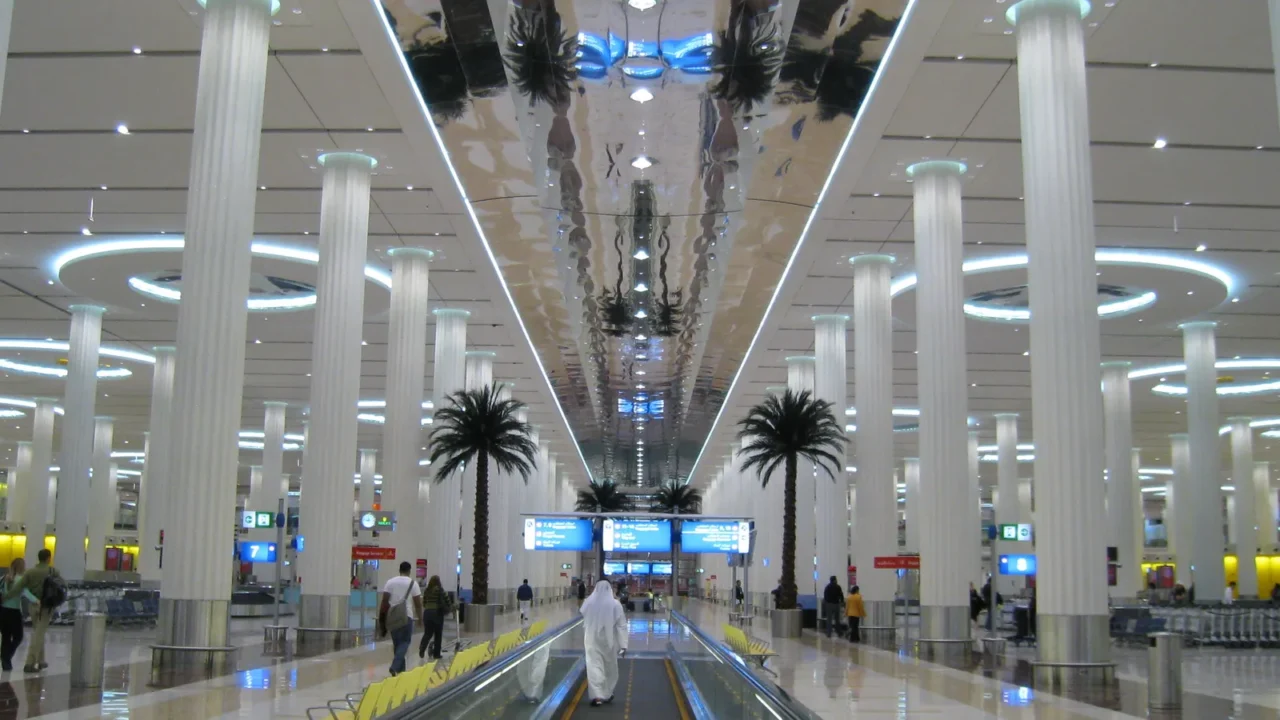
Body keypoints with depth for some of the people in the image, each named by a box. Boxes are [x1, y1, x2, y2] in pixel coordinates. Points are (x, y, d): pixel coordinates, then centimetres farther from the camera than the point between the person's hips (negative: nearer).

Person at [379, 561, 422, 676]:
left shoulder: (390, 582, 4)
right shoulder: (413, 583, -3)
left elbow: (385, 600, 1)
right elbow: (418, 603, -2)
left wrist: (382, 616, 7)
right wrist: (420, 617, 10)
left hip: (392, 616, 3)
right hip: (406, 616, -3)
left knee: (397, 642, 15)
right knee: (405, 642, 3)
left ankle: (400, 668, 20)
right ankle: (395, 667, -15)